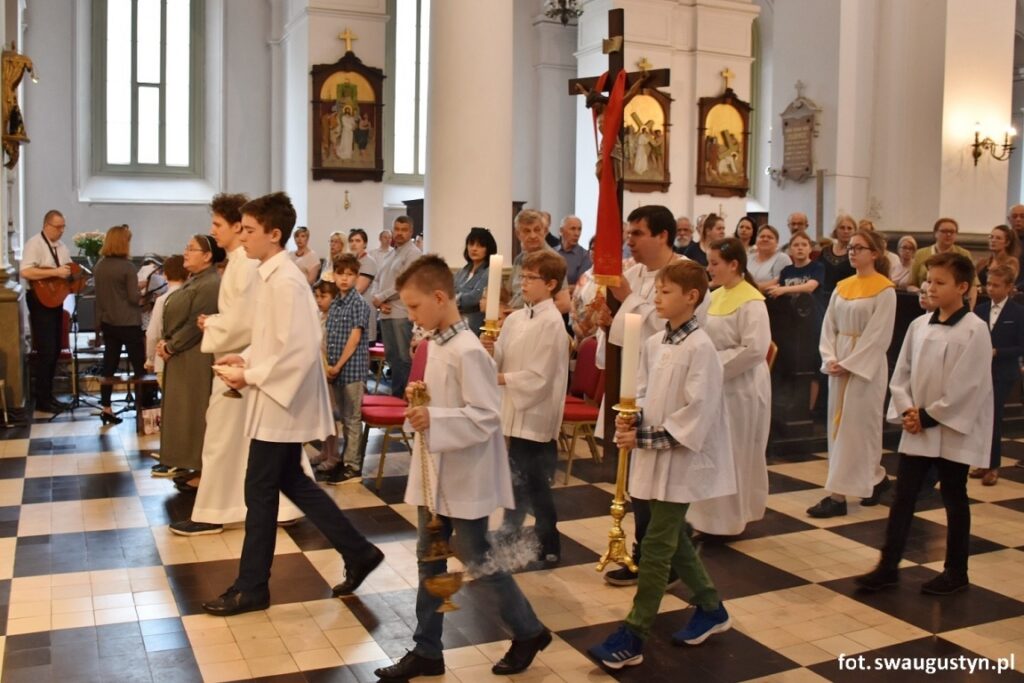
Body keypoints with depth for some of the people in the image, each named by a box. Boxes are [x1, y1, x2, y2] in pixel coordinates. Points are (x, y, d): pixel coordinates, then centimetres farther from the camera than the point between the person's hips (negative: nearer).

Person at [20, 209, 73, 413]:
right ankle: (42, 400, 0)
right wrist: (55, 272, -27)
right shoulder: (34, 244, -12)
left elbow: (69, 271, 22)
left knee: (55, 350, 11)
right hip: (41, 300, -8)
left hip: (56, 299, 8)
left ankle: (48, 395, 20)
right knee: (46, 351, -8)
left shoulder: (61, 246, 14)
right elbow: (25, 272, -25)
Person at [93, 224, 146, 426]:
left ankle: (106, 408, 12)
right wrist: (142, 298, 4)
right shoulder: (127, 267, -15)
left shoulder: (99, 266, 4)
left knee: (109, 364, 10)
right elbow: (134, 298, -15)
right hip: (128, 323, -6)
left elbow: (101, 294, 14)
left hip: (107, 322, 6)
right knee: (140, 365, 3)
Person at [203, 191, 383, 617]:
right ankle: (358, 552, 26)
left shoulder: (285, 282, -20)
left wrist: (250, 377, -18)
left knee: (260, 492, 2)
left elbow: (298, 351, -25)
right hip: (278, 400, 10)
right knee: (292, 483, 17)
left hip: (281, 403, -10)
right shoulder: (270, 277, 10)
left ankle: (251, 588, 17)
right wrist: (245, 358, 5)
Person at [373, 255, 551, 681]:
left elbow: (486, 417, -24)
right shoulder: (436, 343, 6)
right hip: (434, 474, 9)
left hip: (464, 479, -9)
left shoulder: (467, 351, -22)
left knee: (477, 564, 5)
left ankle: (529, 632, 25)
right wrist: (423, 397, 0)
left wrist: (433, 420, -30)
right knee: (429, 563, 14)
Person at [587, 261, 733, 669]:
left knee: (656, 546, -3)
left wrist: (646, 438, -20)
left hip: (681, 459, -8)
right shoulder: (653, 344, 6)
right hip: (656, 456, 8)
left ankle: (633, 637, 5)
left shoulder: (700, 348, -17)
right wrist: (632, 421, -9)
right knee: (673, 539, 18)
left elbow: (697, 413, -20)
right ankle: (711, 609, 37)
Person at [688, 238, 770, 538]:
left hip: (740, 388, -8)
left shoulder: (751, 301, -15)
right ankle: (713, 517, 25)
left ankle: (729, 519, 17)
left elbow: (755, 349, -22)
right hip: (715, 386, 8)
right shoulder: (715, 296, 9)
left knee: (733, 455, 4)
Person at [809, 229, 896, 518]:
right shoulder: (842, 287, 11)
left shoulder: (884, 290, -8)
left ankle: (838, 495, -4)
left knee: (854, 426, -5)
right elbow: (829, 326, 8)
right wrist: (830, 359, -6)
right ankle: (875, 478, 29)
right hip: (838, 364, 7)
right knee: (838, 424, 11)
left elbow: (878, 335, -13)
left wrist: (848, 364, -16)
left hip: (867, 365, -7)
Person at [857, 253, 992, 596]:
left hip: (954, 430, -5)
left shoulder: (975, 330, -12)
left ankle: (955, 571, 23)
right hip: (916, 428, 5)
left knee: (954, 498, 9)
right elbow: (901, 373, 8)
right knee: (903, 497, 7)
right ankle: (888, 566, 15)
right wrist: (907, 410, -6)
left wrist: (929, 416, -14)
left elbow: (968, 386, -16)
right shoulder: (919, 325, 4)